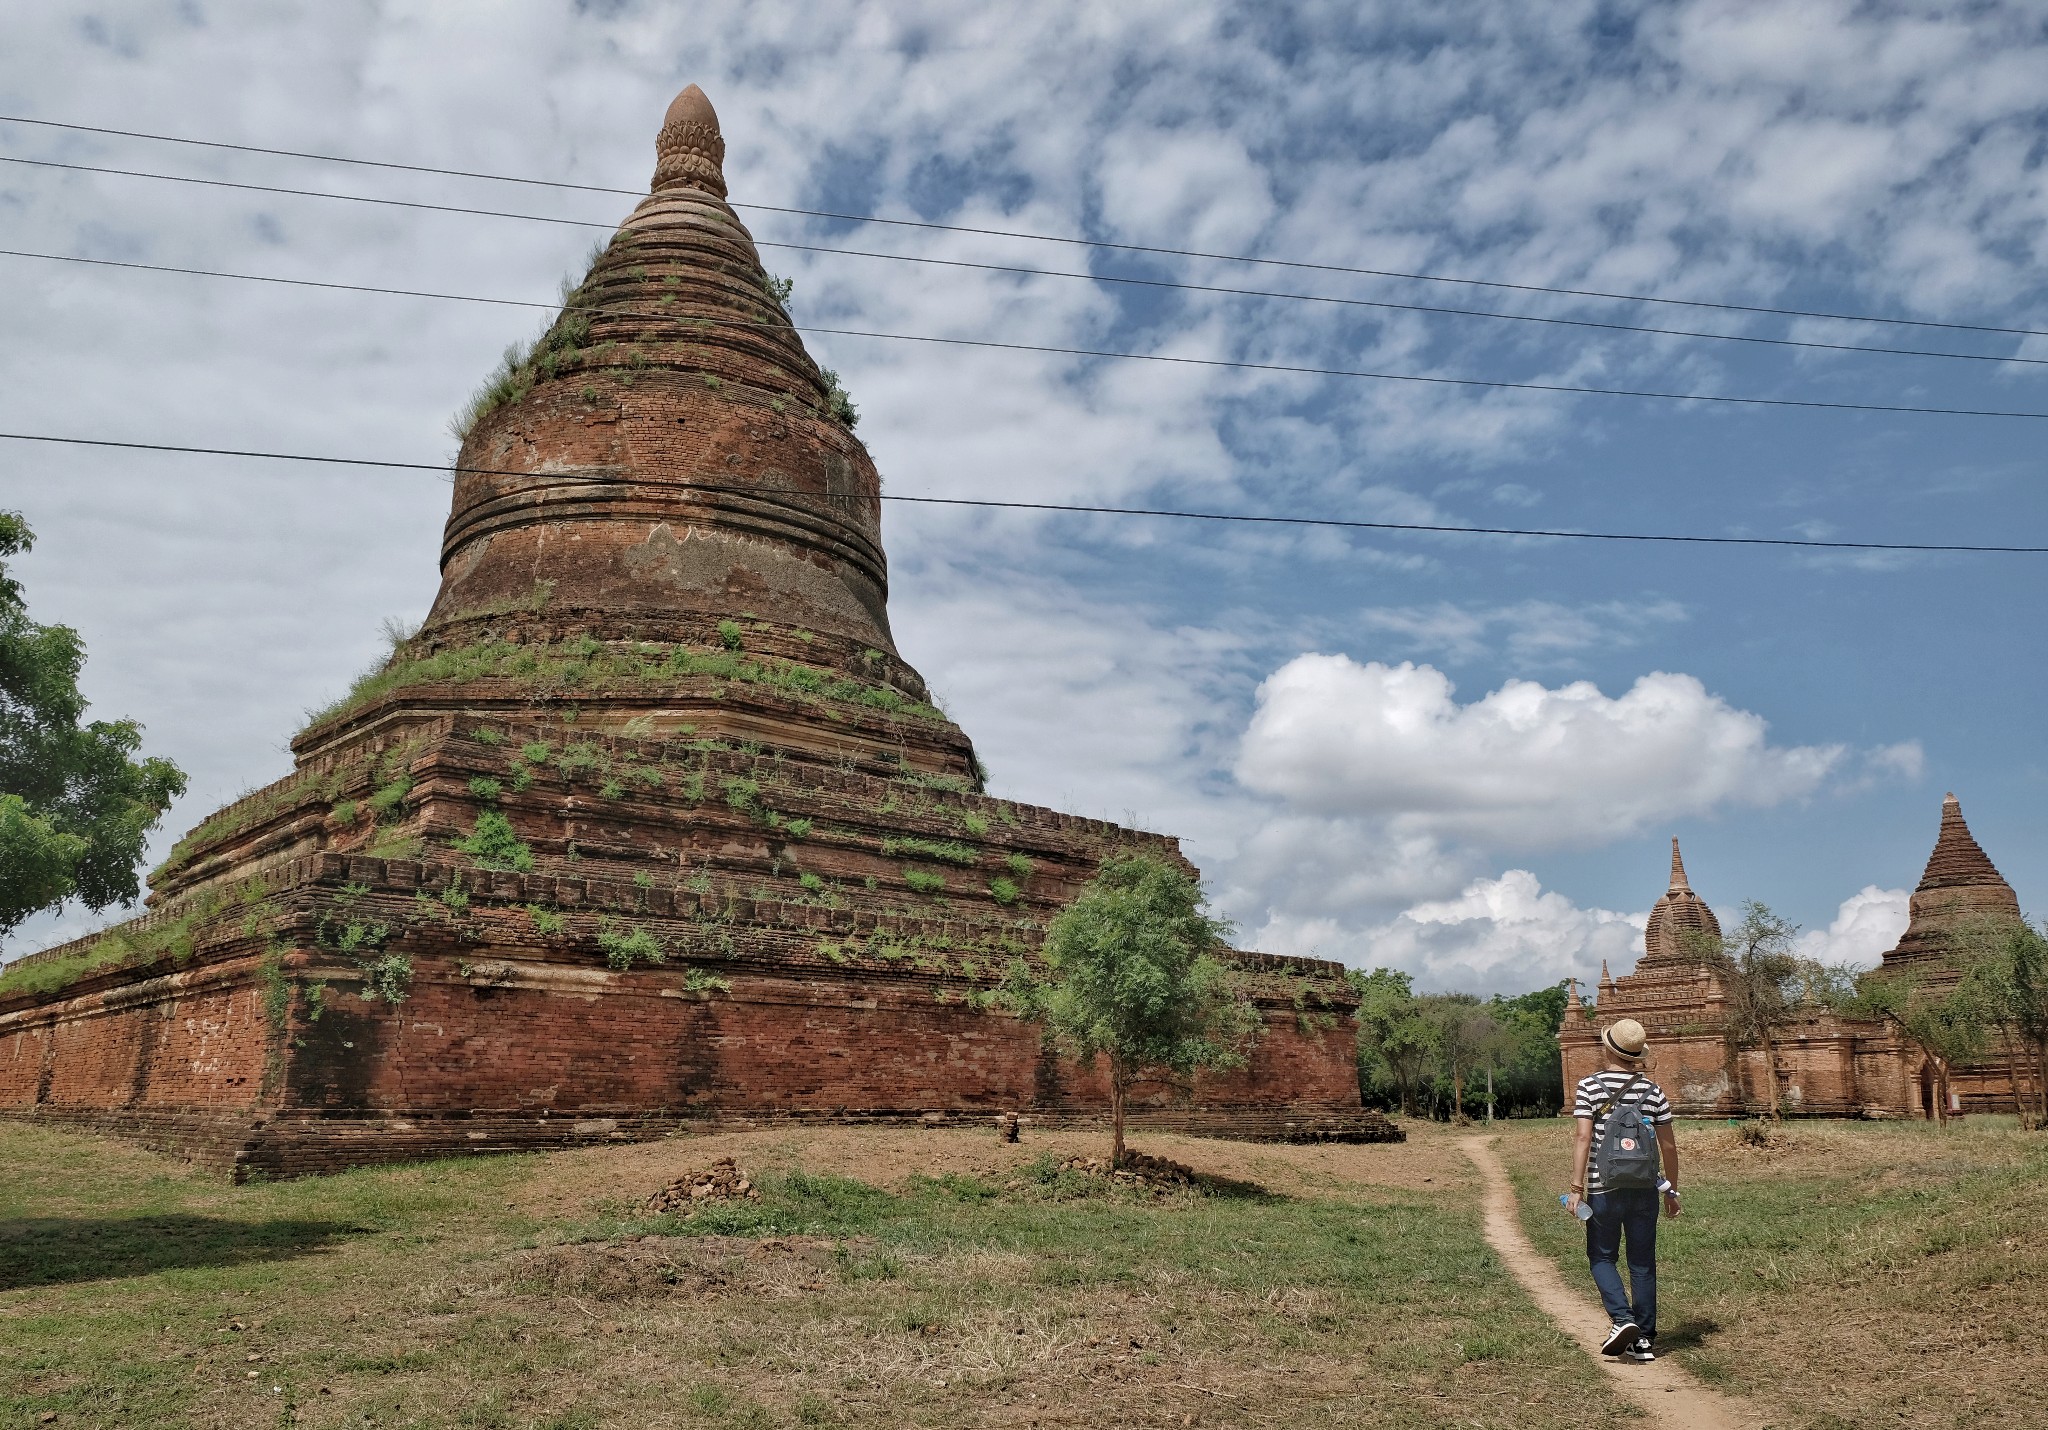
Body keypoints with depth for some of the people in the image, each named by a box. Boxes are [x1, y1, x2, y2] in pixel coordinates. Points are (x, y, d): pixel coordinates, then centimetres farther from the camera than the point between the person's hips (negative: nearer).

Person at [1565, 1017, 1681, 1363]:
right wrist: (1672, 1190, 17)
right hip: (1645, 1190, 3)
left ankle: (1622, 1319, -8)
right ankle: (1644, 1339, 13)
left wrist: (1576, 1187, -11)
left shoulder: (1589, 1087, -7)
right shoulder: (1654, 1092, 3)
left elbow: (1583, 1138, -13)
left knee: (1602, 1257, 11)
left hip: (1604, 1189, -3)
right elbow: (1669, 1146, 6)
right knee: (1643, 1263, 10)